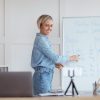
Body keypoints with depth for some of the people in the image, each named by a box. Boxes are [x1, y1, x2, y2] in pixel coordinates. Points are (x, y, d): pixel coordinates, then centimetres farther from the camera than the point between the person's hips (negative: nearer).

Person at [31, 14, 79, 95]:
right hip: (42, 75, -9)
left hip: (46, 75, 9)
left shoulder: (44, 39, 16)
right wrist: (70, 58, -3)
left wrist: (55, 64, 6)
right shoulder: (41, 39, -13)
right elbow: (55, 57, -16)